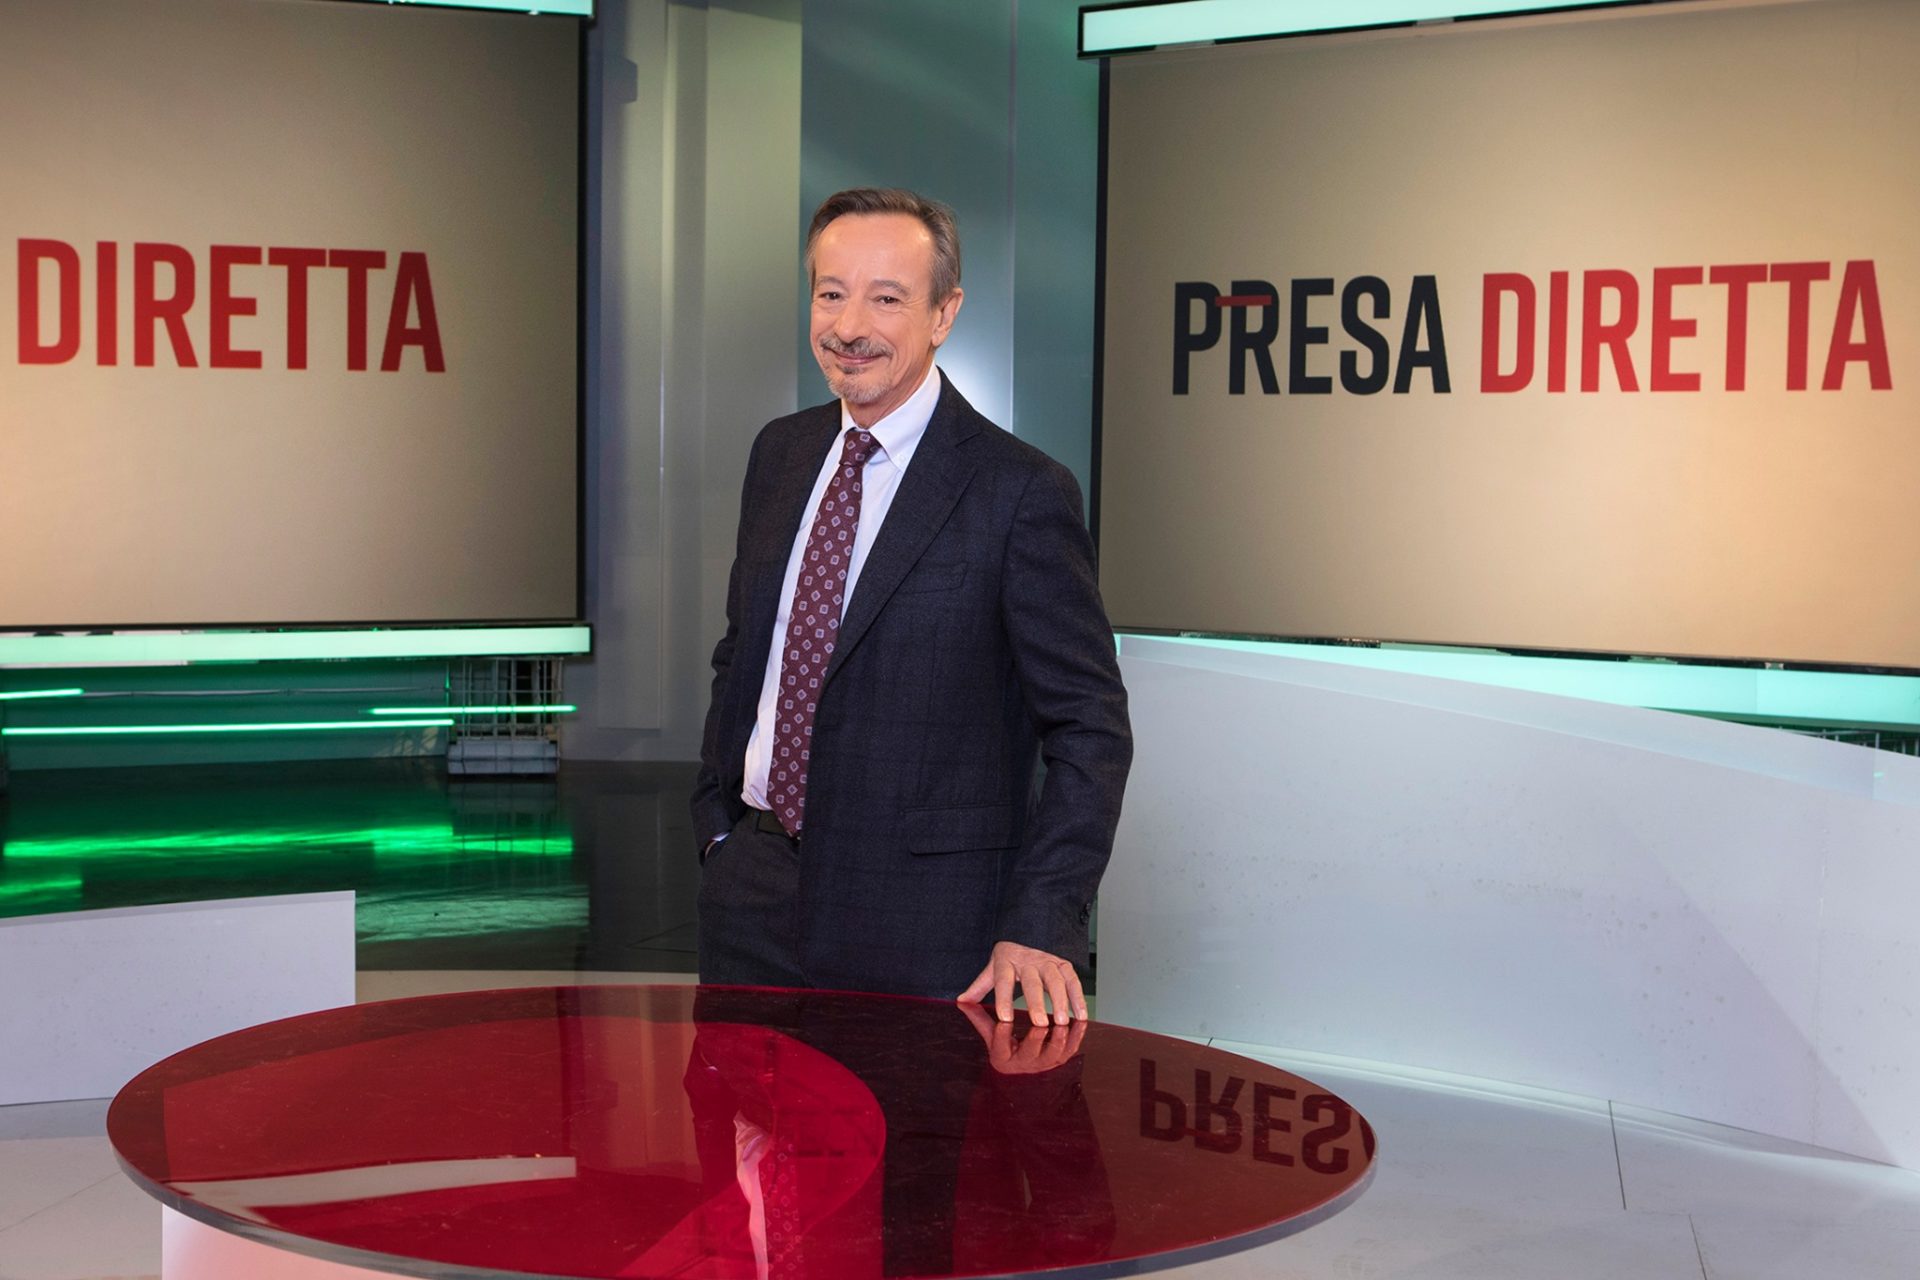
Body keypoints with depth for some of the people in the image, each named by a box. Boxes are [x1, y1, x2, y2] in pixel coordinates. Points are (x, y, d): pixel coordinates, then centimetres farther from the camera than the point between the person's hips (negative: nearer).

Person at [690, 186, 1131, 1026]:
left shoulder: (1020, 492, -12)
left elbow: (1089, 728, -12)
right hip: (753, 896, 6)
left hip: (921, 925, -5)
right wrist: (716, 820, 12)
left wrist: (1040, 930, -19)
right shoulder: (780, 453, 8)